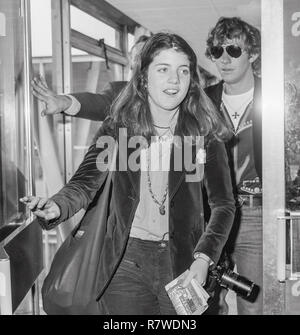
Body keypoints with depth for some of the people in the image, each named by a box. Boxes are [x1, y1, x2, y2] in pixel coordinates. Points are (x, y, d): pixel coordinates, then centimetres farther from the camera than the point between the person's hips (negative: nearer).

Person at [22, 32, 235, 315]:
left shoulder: (204, 132, -5)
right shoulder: (118, 125, -2)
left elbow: (223, 203, -3)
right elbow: (85, 182, -8)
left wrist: (204, 258, -16)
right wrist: (56, 207, -30)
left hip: (183, 262, 0)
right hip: (125, 262, 1)